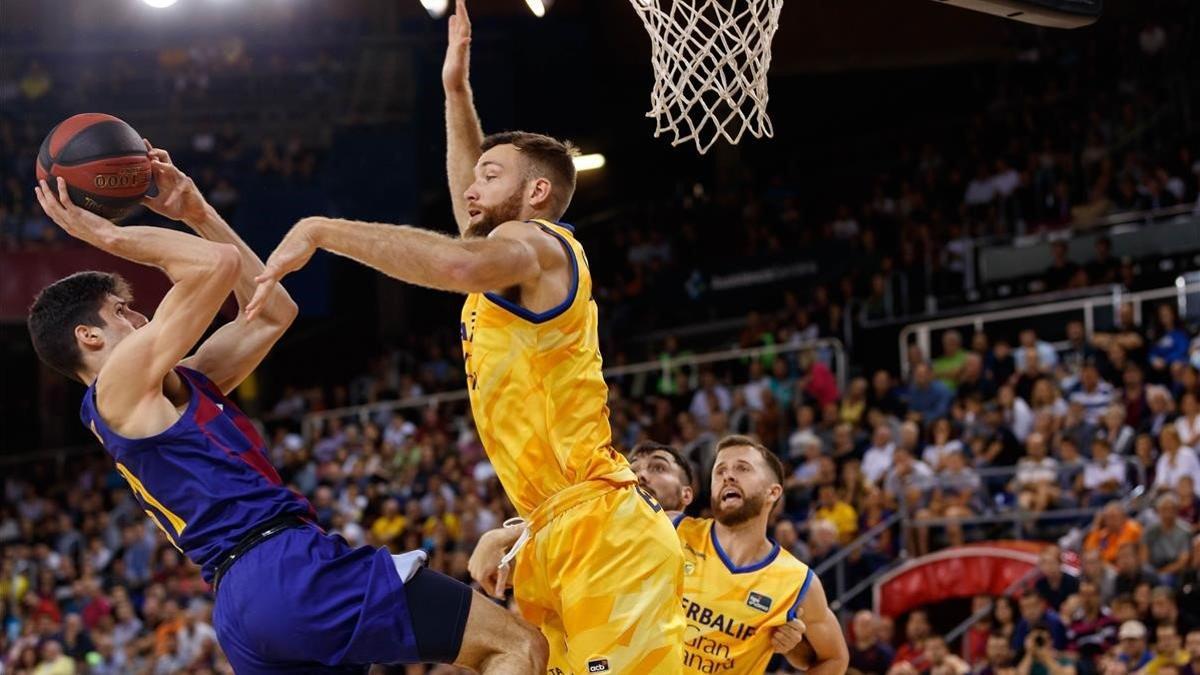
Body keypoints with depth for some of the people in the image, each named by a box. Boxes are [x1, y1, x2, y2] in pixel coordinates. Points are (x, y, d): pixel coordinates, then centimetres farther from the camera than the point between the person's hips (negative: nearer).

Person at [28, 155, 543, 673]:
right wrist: (107, 234, 3)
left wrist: (197, 213, 27)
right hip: (285, 567, -10)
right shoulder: (119, 384, -1)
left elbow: (272, 311, 27)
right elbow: (222, 262, -8)